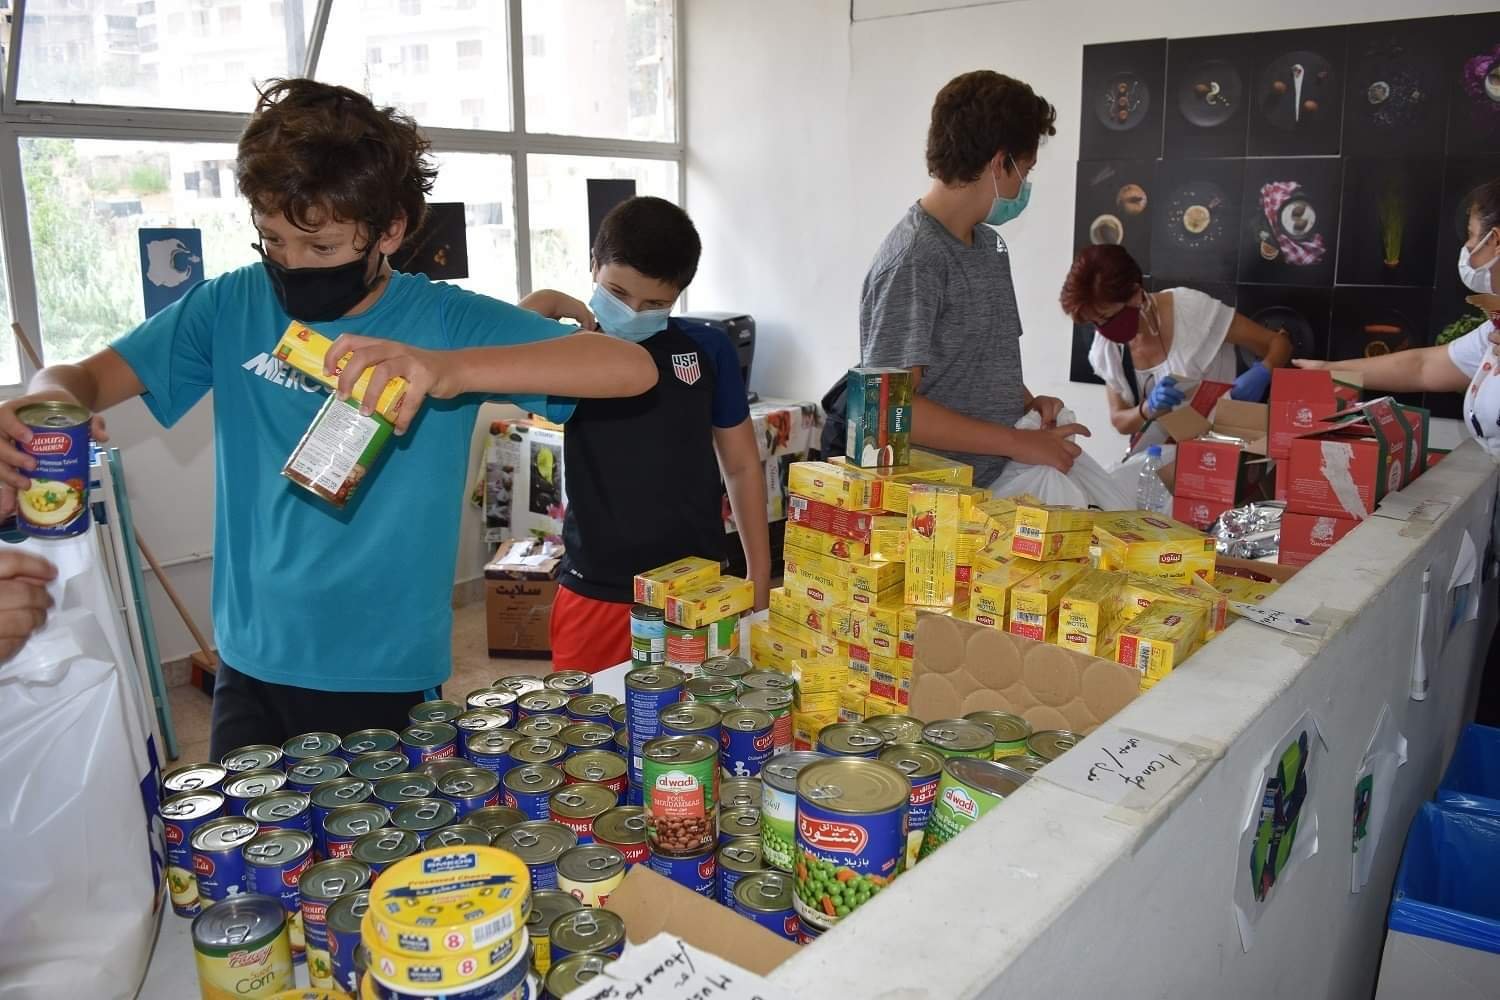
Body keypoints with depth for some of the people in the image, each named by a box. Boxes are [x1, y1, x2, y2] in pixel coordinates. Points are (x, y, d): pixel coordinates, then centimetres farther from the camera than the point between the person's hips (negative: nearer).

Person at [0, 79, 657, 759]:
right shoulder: (232, 306, -1)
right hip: (252, 672, 3)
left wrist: (449, 368, -36)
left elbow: (633, 368, -21)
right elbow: (84, 377, 6)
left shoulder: (447, 321, -11)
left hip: (394, 683, -2)